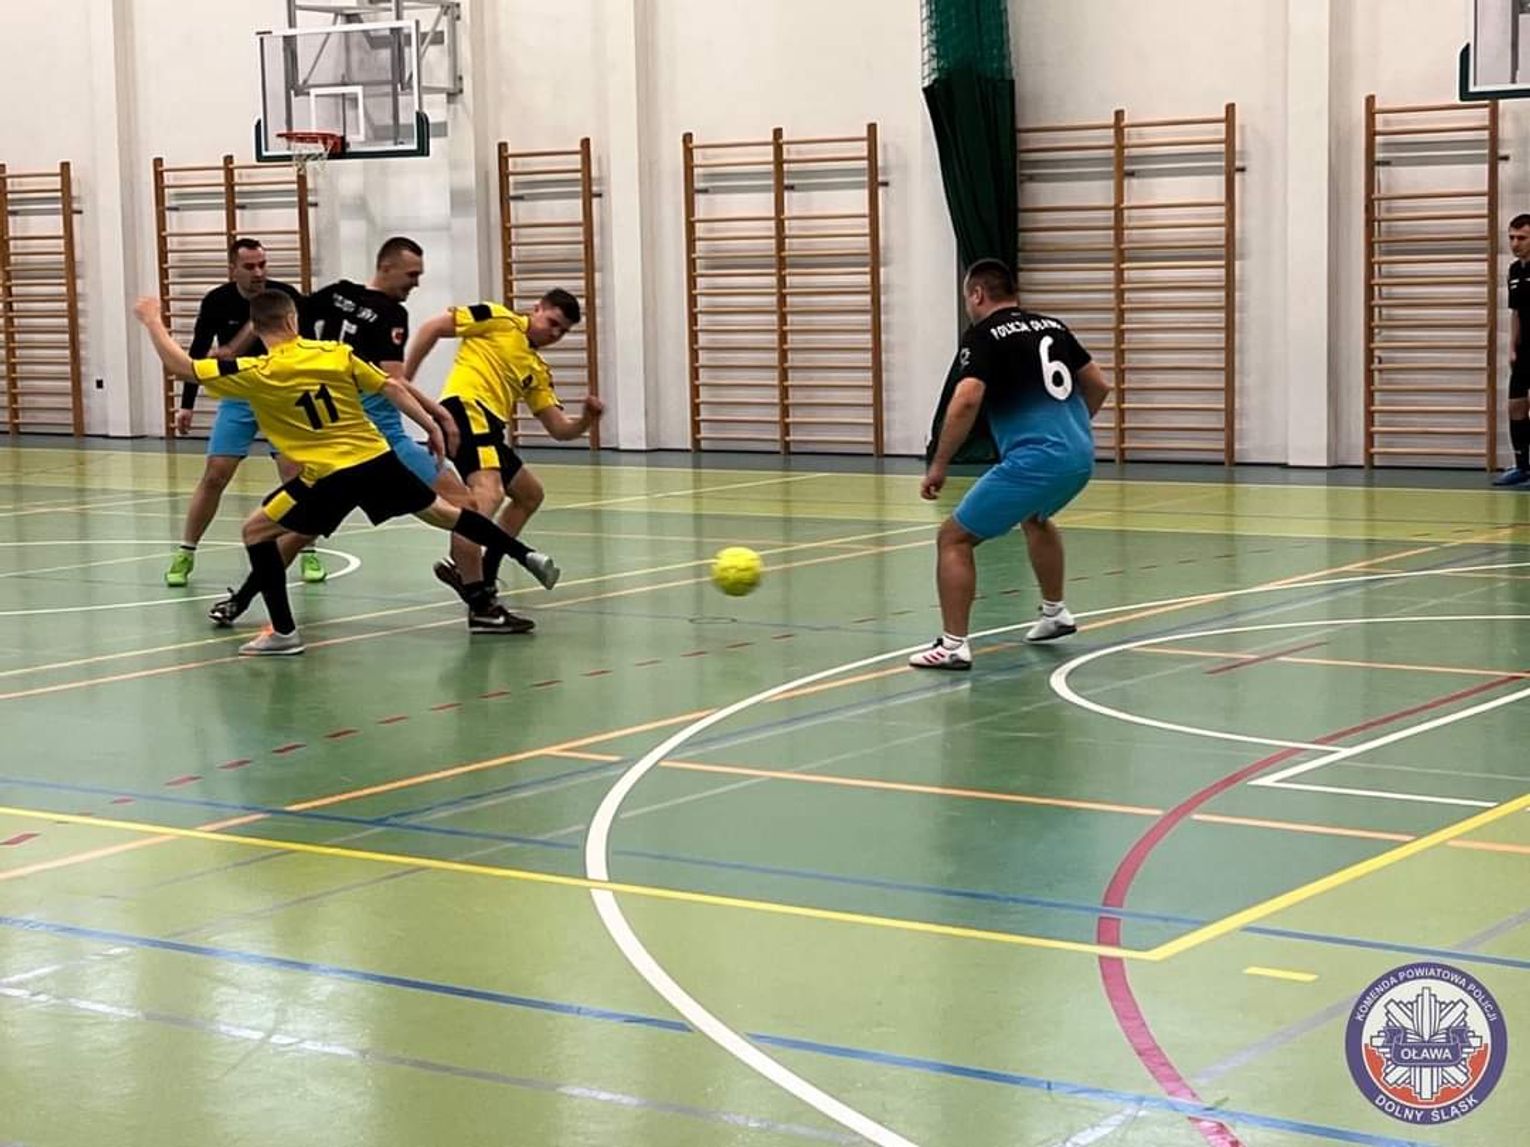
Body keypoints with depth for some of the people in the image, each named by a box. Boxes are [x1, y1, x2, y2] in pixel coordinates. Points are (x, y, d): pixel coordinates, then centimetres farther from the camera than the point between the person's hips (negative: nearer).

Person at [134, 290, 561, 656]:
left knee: (256, 530, 7)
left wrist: (153, 321, 4)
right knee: (439, 510, 24)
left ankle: (284, 632, 0)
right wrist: (431, 425, 15)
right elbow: (393, 387, 5)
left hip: (331, 477, -5)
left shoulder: (257, 374, -9)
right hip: (379, 459, 5)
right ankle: (528, 557, 31)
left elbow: (181, 366, -9)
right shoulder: (337, 353, 3)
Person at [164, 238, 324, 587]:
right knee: (214, 476, -2)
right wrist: (186, 406, -2)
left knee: (296, 476, -10)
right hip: (237, 398, 1)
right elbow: (197, 354, 0)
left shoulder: (285, 296, -14)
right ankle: (185, 555, 10)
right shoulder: (217, 302, -11)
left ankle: (308, 554, 5)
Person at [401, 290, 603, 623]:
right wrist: (404, 380, -3)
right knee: (488, 494, -30)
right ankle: (476, 597, -38)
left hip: (491, 427, 10)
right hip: (466, 407, -10)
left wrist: (586, 420, -3)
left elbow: (561, 430, 19)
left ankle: (483, 576, 27)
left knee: (531, 494, 24)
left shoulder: (538, 371, 25)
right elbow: (432, 328, 2)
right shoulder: (499, 319, 6)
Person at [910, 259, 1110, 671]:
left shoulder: (982, 335, -2)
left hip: (1034, 460, -8)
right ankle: (1055, 613, 45)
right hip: (1081, 456, 8)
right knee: (1035, 516, 38)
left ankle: (953, 645, -6)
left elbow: (966, 400, -17)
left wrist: (939, 464, -11)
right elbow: (1099, 386, 22)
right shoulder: (1051, 326, 17)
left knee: (954, 538, 1)